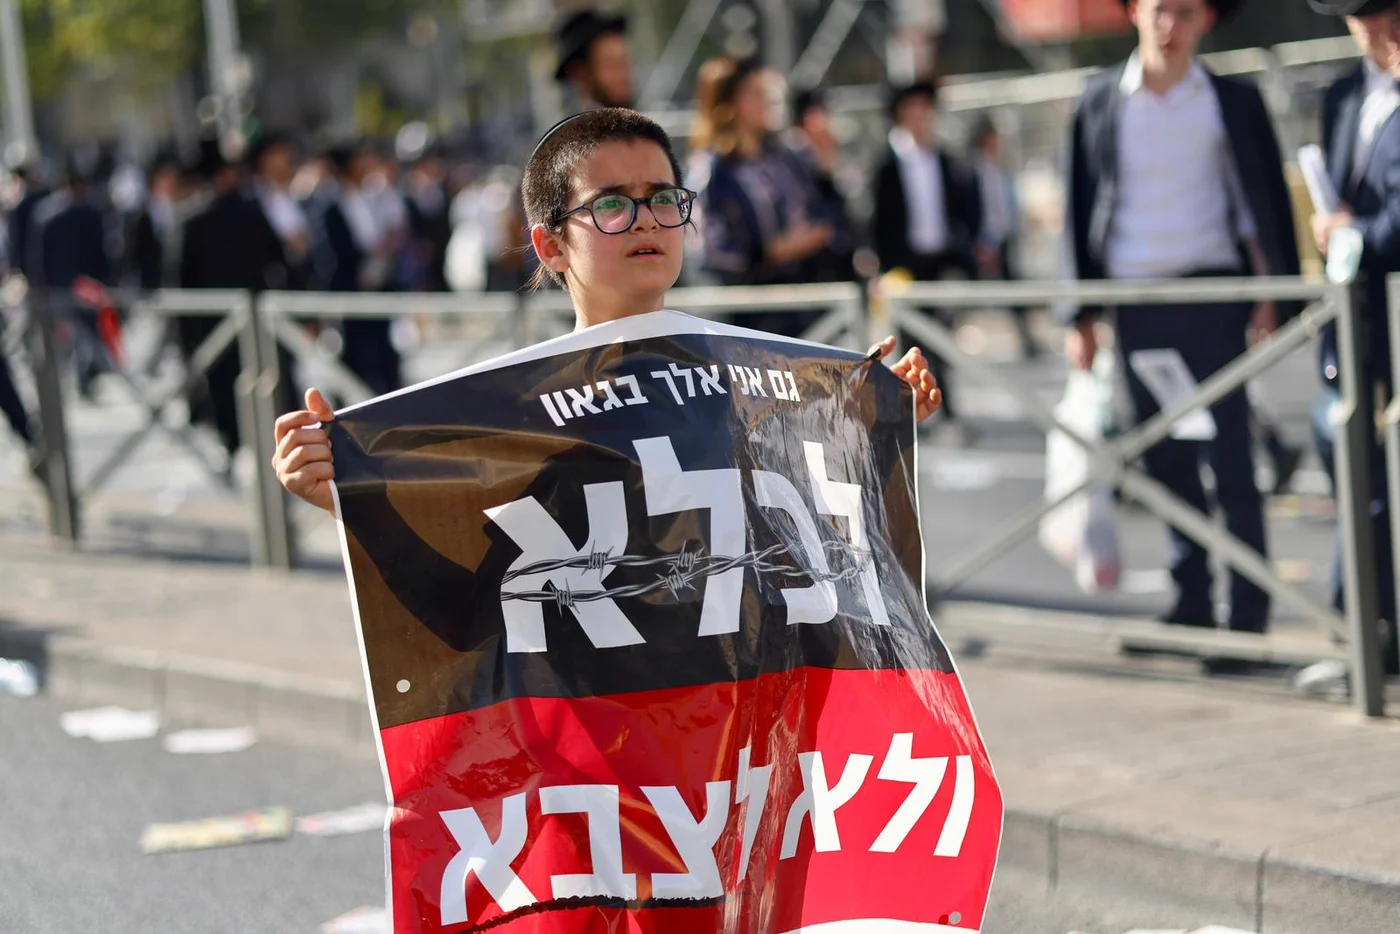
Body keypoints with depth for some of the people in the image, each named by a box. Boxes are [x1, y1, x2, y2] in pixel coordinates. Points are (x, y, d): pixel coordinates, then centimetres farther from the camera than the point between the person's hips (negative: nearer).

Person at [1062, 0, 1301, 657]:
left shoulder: (1233, 101, 4)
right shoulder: (1099, 103, 8)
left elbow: (1268, 199, 6)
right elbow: (1081, 208, 9)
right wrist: (1080, 315, 5)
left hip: (1213, 294, -2)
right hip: (1135, 301, 2)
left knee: (1228, 455, -6)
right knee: (1164, 457, 7)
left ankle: (1248, 618, -4)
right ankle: (1192, 602, 17)